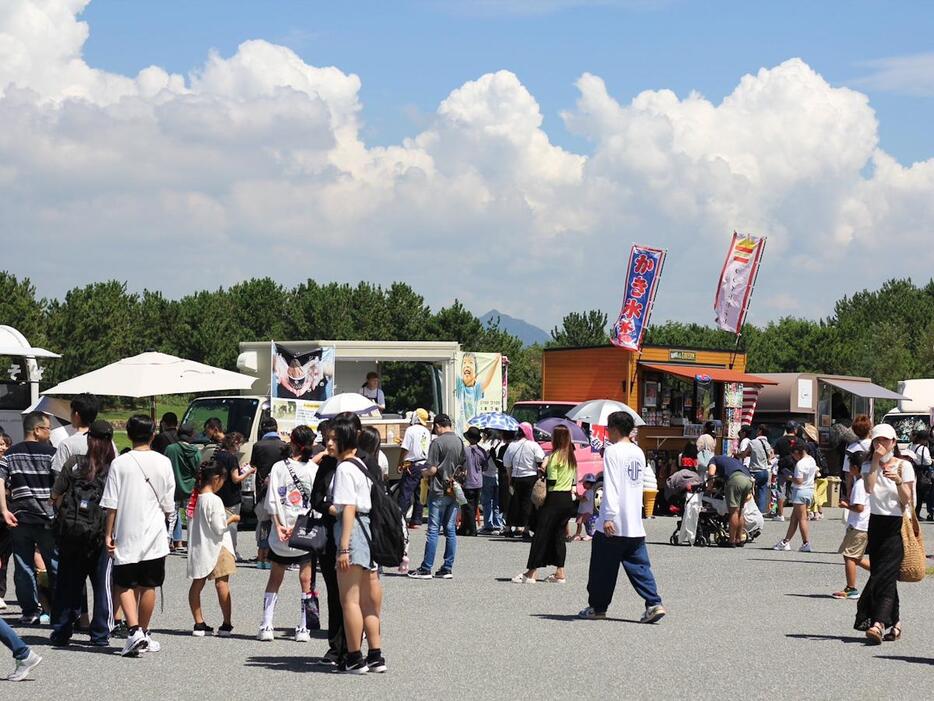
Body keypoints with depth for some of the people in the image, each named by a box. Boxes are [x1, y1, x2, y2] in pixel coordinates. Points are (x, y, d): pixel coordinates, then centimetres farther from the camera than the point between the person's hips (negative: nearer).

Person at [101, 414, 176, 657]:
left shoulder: (120, 463, -5)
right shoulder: (163, 463, -2)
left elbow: (111, 504, -5)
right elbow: (168, 504, 4)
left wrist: (108, 534, 2)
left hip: (126, 536, -1)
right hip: (154, 536, 1)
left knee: (125, 585, 7)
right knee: (148, 586, 9)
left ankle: (134, 631, -10)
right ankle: (144, 634, 18)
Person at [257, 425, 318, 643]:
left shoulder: (279, 467, -3)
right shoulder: (313, 469, -6)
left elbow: (271, 502, -7)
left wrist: (278, 525, -6)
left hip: (281, 533, 1)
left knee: (275, 579, 13)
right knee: (306, 580, 8)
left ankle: (266, 626, 9)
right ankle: (303, 628, 9)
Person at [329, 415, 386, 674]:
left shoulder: (344, 468, -12)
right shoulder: (361, 465, 17)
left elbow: (348, 509, -18)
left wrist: (344, 547, -20)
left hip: (352, 532, -10)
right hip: (368, 530, 10)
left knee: (349, 599, -4)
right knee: (367, 600, 13)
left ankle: (355, 658, -1)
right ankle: (375, 656, 15)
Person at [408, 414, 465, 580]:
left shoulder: (437, 442, -13)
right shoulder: (460, 442, 7)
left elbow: (432, 469, -16)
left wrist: (423, 473, 4)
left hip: (439, 492, -6)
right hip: (454, 491, 6)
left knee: (433, 530, -3)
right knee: (451, 530, 8)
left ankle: (426, 569, -1)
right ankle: (448, 569, 9)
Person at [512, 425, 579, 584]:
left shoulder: (555, 456, -13)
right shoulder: (571, 457, 11)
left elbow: (552, 481, -17)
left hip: (555, 498, -8)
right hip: (568, 498, 8)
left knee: (541, 533, -4)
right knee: (559, 534, 12)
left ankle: (531, 572, -4)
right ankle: (560, 572, 9)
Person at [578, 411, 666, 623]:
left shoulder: (613, 451, -10)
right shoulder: (639, 452, 13)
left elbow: (611, 486, -17)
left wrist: (609, 516, -21)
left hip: (613, 525, -6)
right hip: (635, 525, 6)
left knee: (603, 566, 6)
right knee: (639, 565, 5)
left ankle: (597, 607, 15)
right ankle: (654, 604, -8)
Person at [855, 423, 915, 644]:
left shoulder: (904, 466, -1)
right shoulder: (869, 466, 10)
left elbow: (906, 500, -7)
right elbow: (869, 488, -12)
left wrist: (899, 481, -24)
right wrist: (876, 460, -11)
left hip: (897, 526, -4)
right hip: (876, 524, 5)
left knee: (885, 575, -14)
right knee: (880, 574, 4)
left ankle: (878, 624, -23)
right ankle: (893, 622, 14)